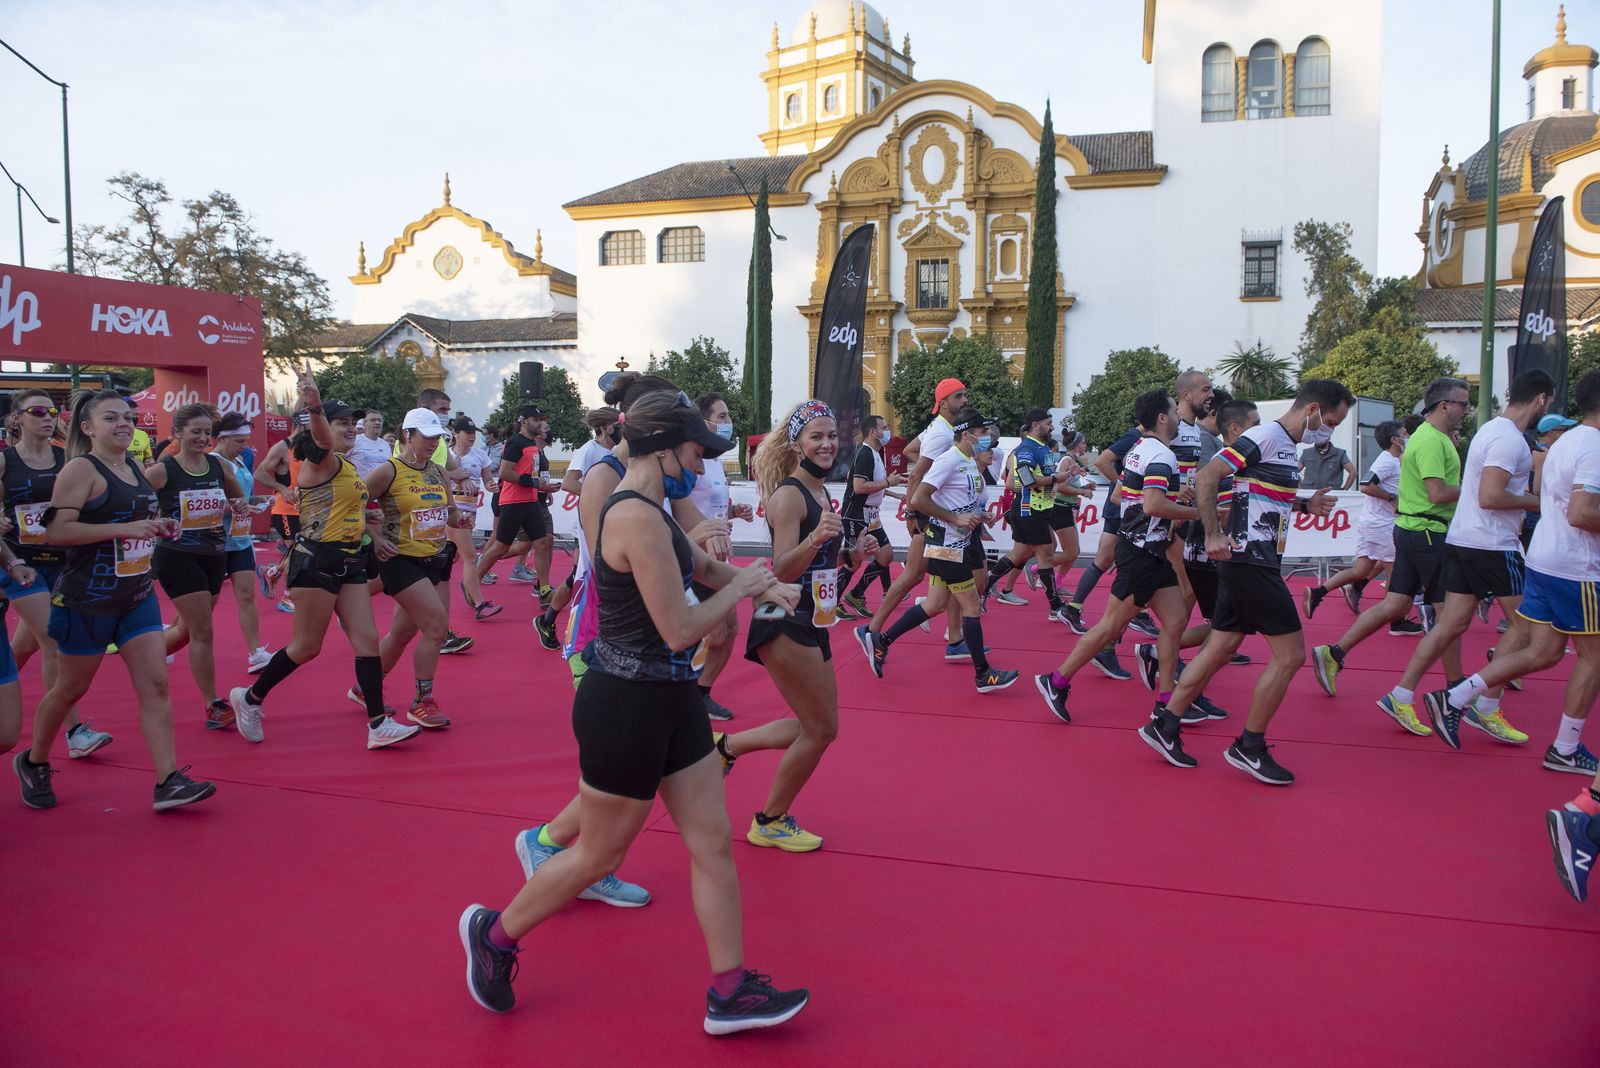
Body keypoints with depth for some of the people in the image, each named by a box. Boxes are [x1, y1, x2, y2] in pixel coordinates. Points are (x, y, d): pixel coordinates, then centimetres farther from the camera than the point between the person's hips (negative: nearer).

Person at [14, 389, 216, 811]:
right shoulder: (81, 469, -12)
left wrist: (156, 527, 7)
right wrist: (124, 528, -26)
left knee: (155, 685, -3)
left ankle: (169, 781, -5)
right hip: (88, 601, -6)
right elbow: (56, 530, -21)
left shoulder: (136, 468, 11)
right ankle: (33, 763, 35)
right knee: (70, 689, 10)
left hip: (138, 597, 6)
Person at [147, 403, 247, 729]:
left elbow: (238, 496, 19)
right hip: (177, 558, -6)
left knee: (188, 628, 18)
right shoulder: (162, 470, -11)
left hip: (214, 556, 6)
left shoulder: (220, 466, 3)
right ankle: (214, 708, 0)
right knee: (203, 632, -7)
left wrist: (238, 505, -3)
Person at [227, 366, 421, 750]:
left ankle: (378, 725, 1)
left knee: (366, 639, 0)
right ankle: (249, 698, 25)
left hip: (349, 561, 8)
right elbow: (321, 437, -35)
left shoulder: (347, 467, 14)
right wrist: (315, 406, -56)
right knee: (307, 647, 2)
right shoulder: (321, 461, -12)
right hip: (316, 561, -8)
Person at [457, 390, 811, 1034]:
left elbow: (693, 562, 24)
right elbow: (681, 630, -24)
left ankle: (730, 993, 22)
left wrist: (756, 583, 7)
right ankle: (494, 933, 34)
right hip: (626, 706, -10)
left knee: (713, 844, 11)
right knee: (598, 855, 10)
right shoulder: (637, 518, -23)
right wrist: (739, 587, -9)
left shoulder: (648, 511, 8)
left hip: (671, 699, 10)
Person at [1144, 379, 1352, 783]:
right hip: (1250, 560, -10)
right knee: (1290, 654, -5)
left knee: (1220, 649, 11)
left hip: (1253, 563, 10)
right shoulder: (1265, 436, -13)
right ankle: (1250, 747, 5)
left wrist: (1304, 505, 12)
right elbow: (1206, 477, -19)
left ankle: (1164, 726, 17)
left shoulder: (1286, 446, 16)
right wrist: (1213, 536, -22)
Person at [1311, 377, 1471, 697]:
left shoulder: (1433, 437, 17)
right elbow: (1439, 494, -24)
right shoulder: (1431, 440, -16)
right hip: (1427, 532, -10)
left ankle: (1332, 654, 7)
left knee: (1395, 604, 8)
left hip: (1411, 530, 10)